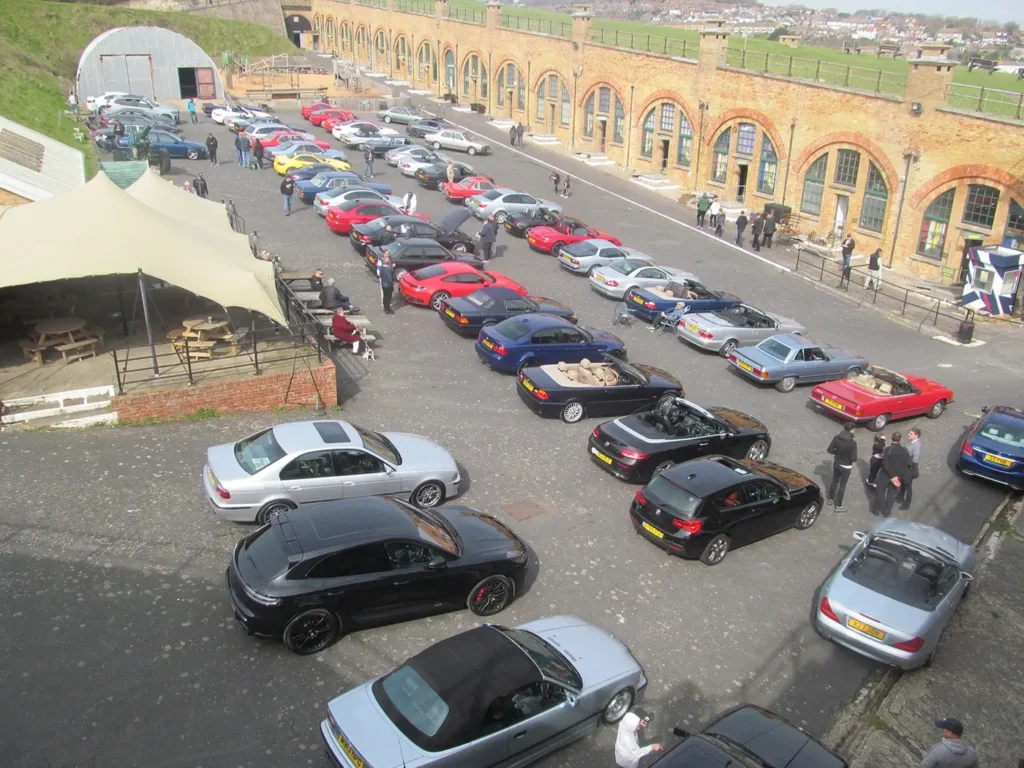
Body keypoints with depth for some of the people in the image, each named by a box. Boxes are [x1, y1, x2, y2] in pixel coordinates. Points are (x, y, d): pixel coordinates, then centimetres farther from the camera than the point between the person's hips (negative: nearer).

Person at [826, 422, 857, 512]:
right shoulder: (852, 442, -26)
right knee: (842, 485, 10)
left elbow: (830, 450, -3)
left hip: (836, 463, 5)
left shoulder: (836, 438, -12)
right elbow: (853, 458, -22)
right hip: (846, 466, -5)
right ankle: (838, 506, 22)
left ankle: (830, 499, 43)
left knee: (834, 482, 24)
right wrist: (854, 460, 0)